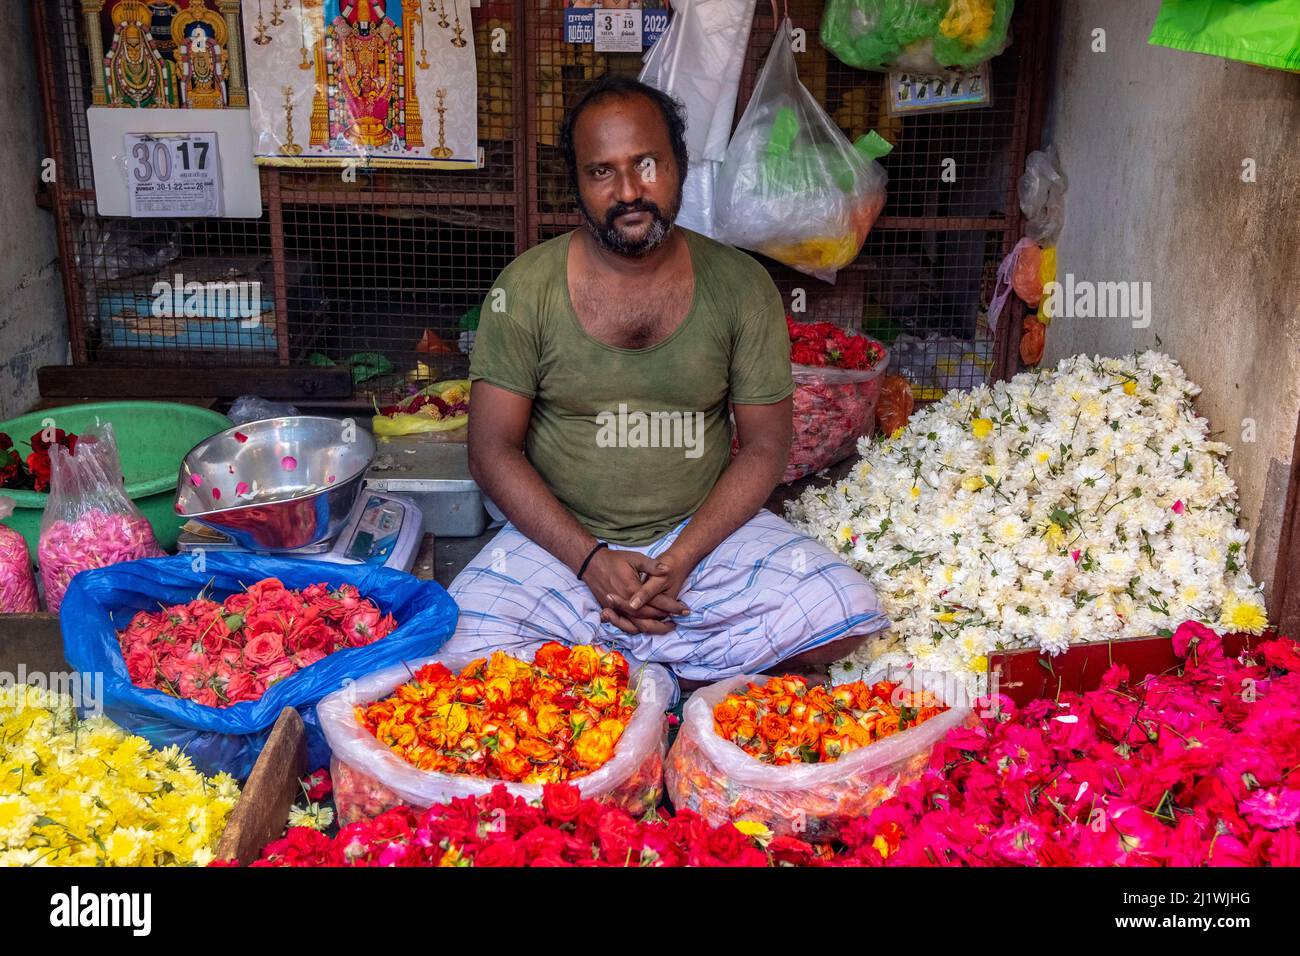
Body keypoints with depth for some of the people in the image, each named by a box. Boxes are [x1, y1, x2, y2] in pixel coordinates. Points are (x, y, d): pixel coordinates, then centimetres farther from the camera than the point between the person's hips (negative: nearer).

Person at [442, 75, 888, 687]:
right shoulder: (525, 288, -4)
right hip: (562, 539, -1)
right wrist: (592, 561, -16)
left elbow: (765, 446, -1)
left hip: (704, 529, 1)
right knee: (463, 652, -26)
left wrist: (681, 558, -14)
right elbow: (493, 451, -5)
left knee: (845, 616, -21)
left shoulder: (740, 286, -3)